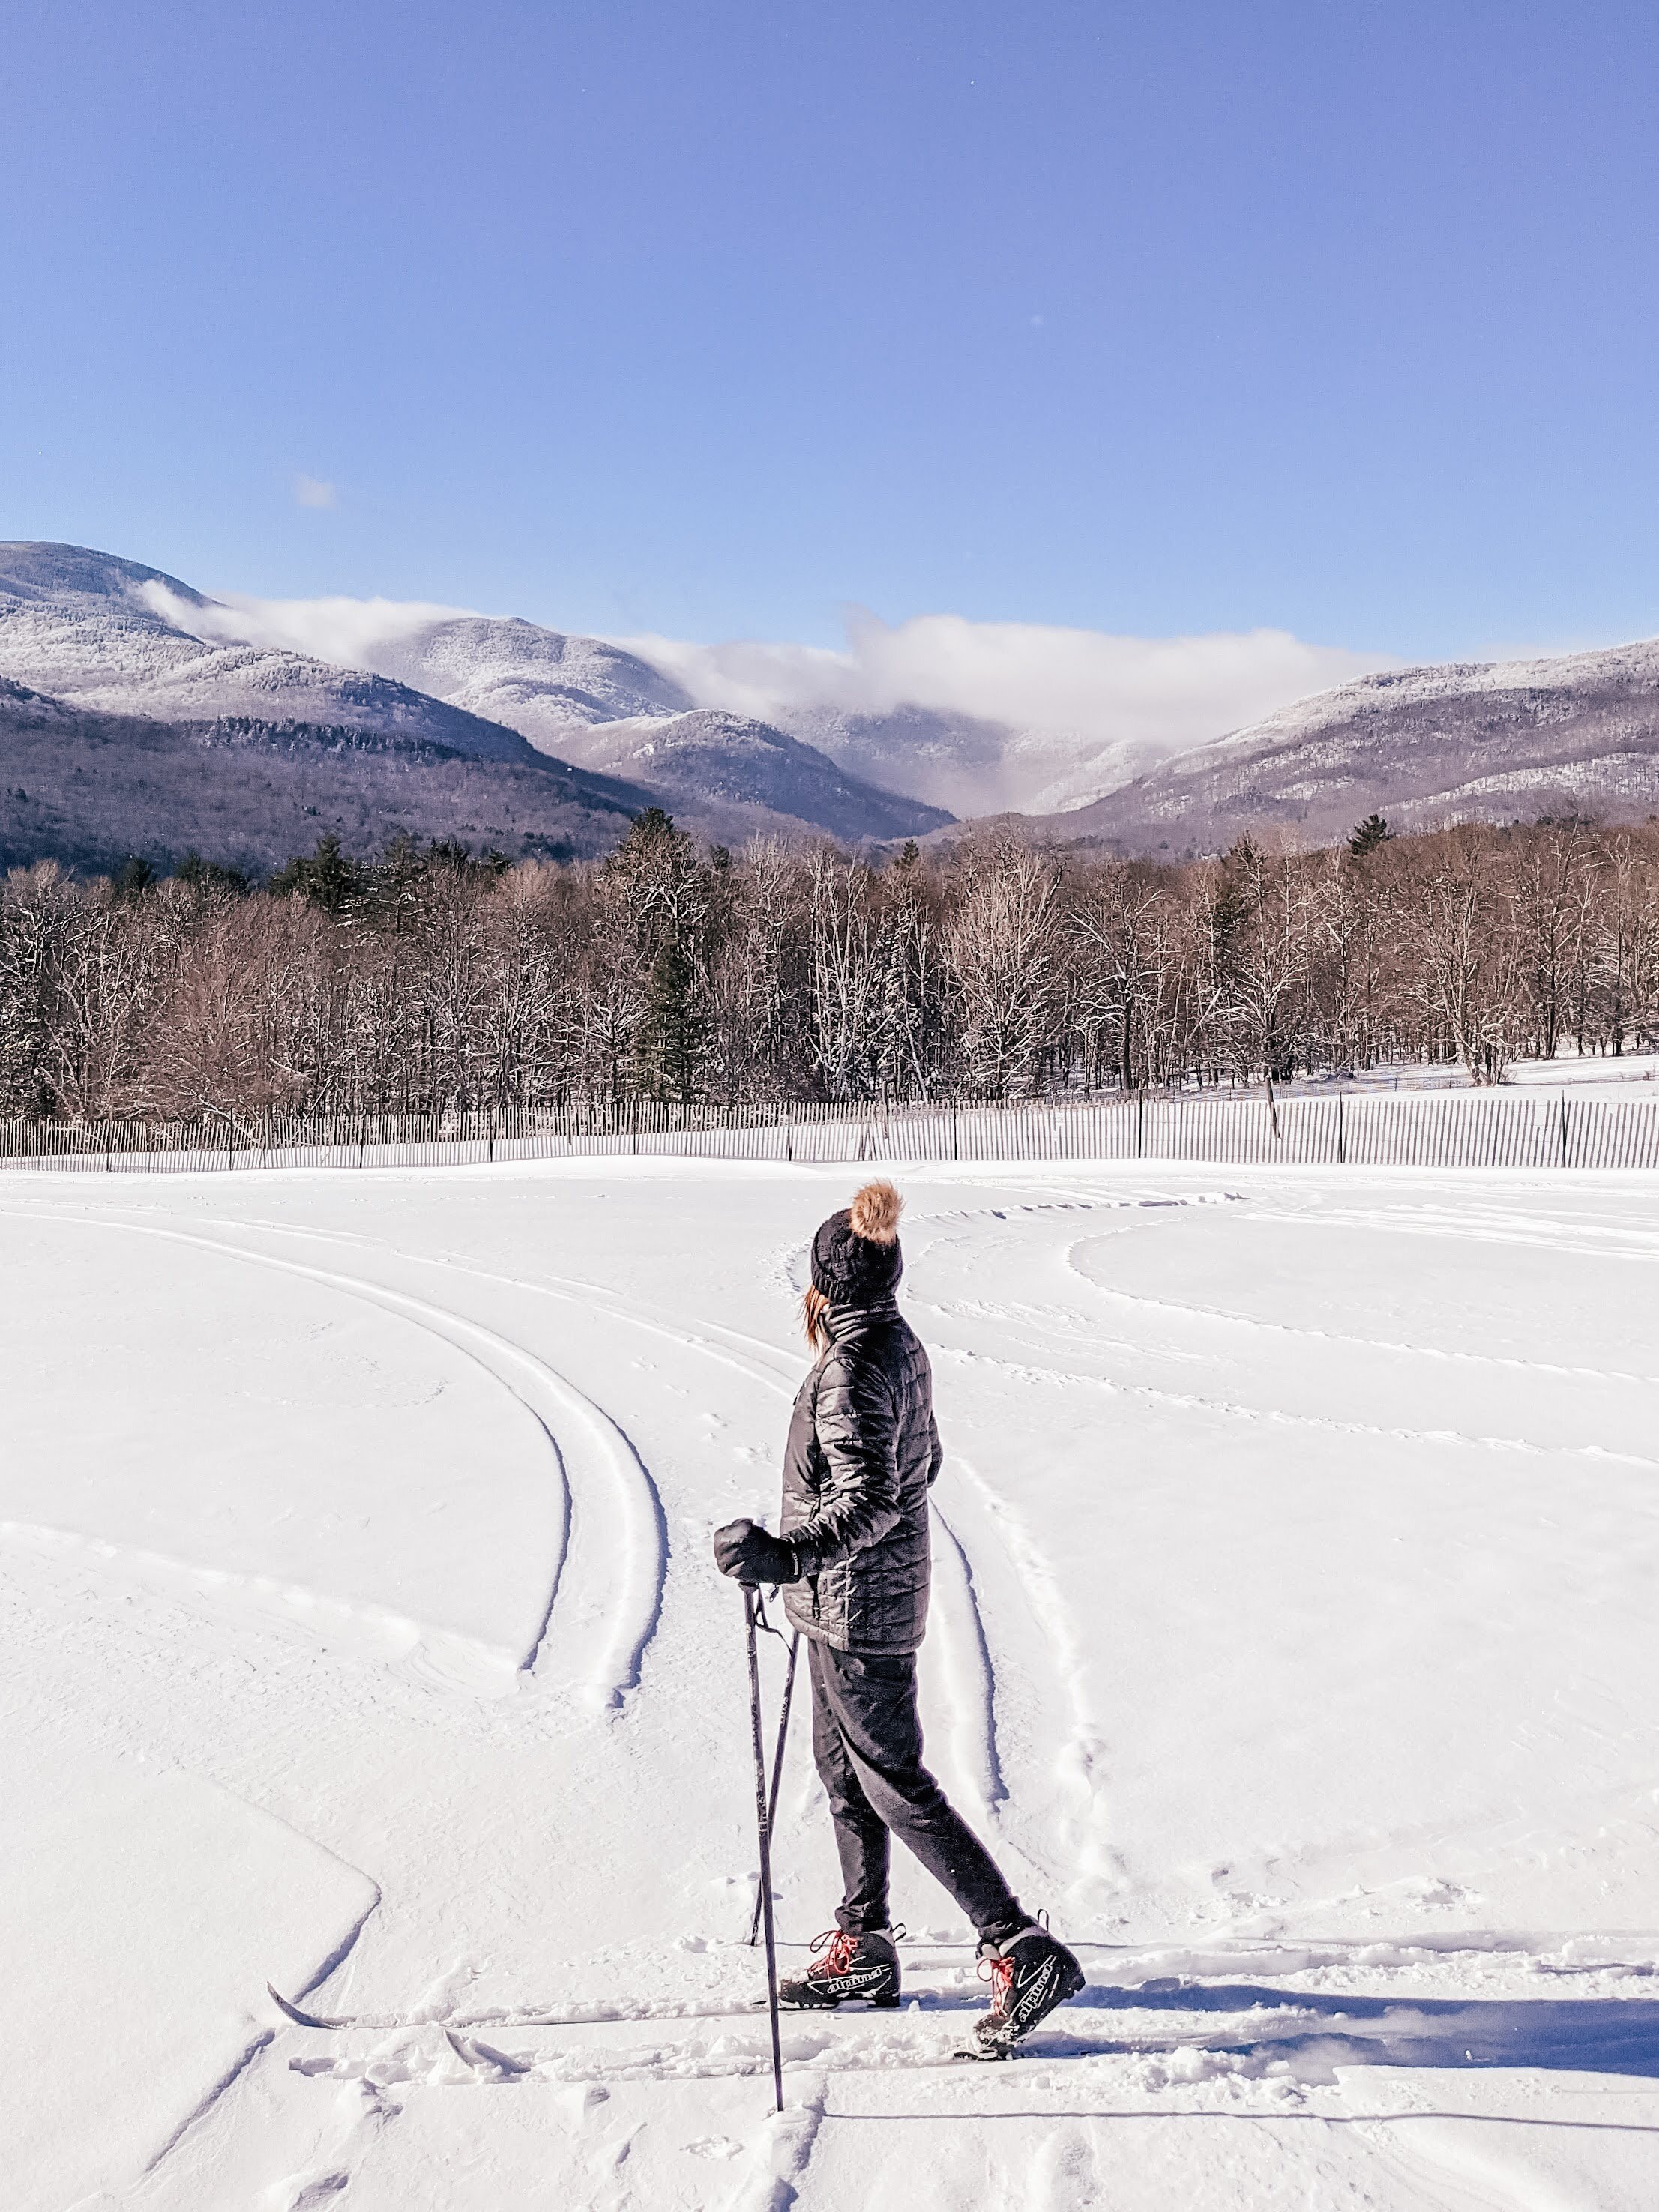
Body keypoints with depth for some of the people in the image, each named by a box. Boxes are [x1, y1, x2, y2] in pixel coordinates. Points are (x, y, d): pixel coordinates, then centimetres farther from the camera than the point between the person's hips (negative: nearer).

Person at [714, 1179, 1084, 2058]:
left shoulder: (851, 1369, -24)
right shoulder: (900, 1343, 4)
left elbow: (870, 1500, -29)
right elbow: (922, 1459, 15)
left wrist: (787, 1554, -40)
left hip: (855, 1606, -10)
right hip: (881, 1595, 10)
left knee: (895, 1785, -1)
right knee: (843, 1765, 19)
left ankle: (1023, 1954, 3)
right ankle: (862, 1949, 33)